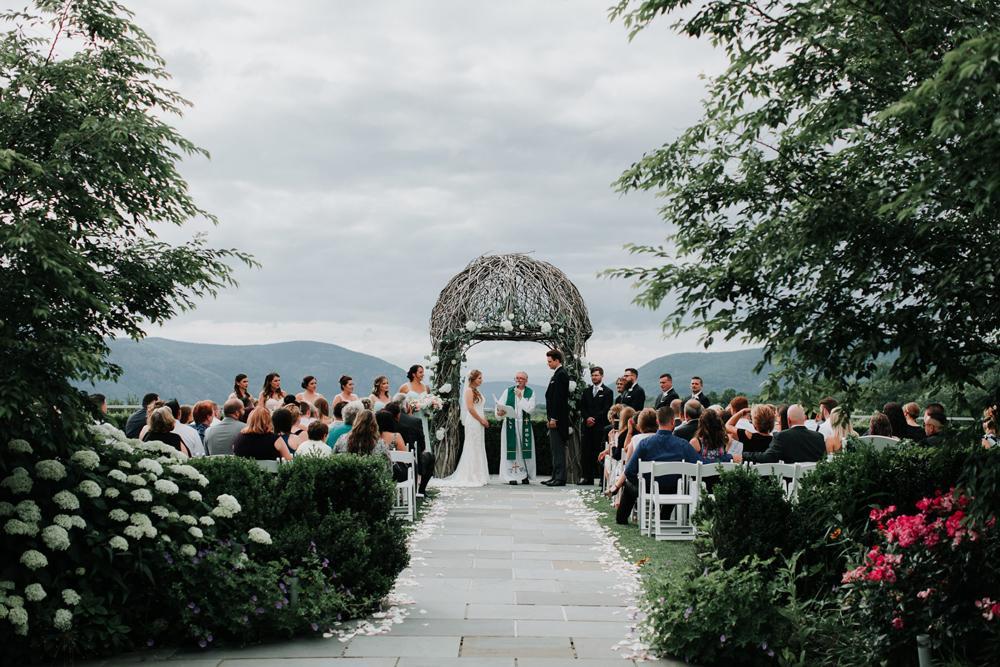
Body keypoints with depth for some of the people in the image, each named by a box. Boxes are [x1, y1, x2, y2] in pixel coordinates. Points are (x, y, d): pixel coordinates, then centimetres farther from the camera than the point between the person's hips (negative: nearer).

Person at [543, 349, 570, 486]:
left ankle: (560, 478, -6)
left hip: (558, 418, -10)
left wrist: (553, 418, -21)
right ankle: (556, 476, 18)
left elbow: (558, 397, -20)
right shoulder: (558, 374, 17)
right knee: (555, 448, 13)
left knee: (558, 449, -8)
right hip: (555, 417, 10)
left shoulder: (561, 374, -14)